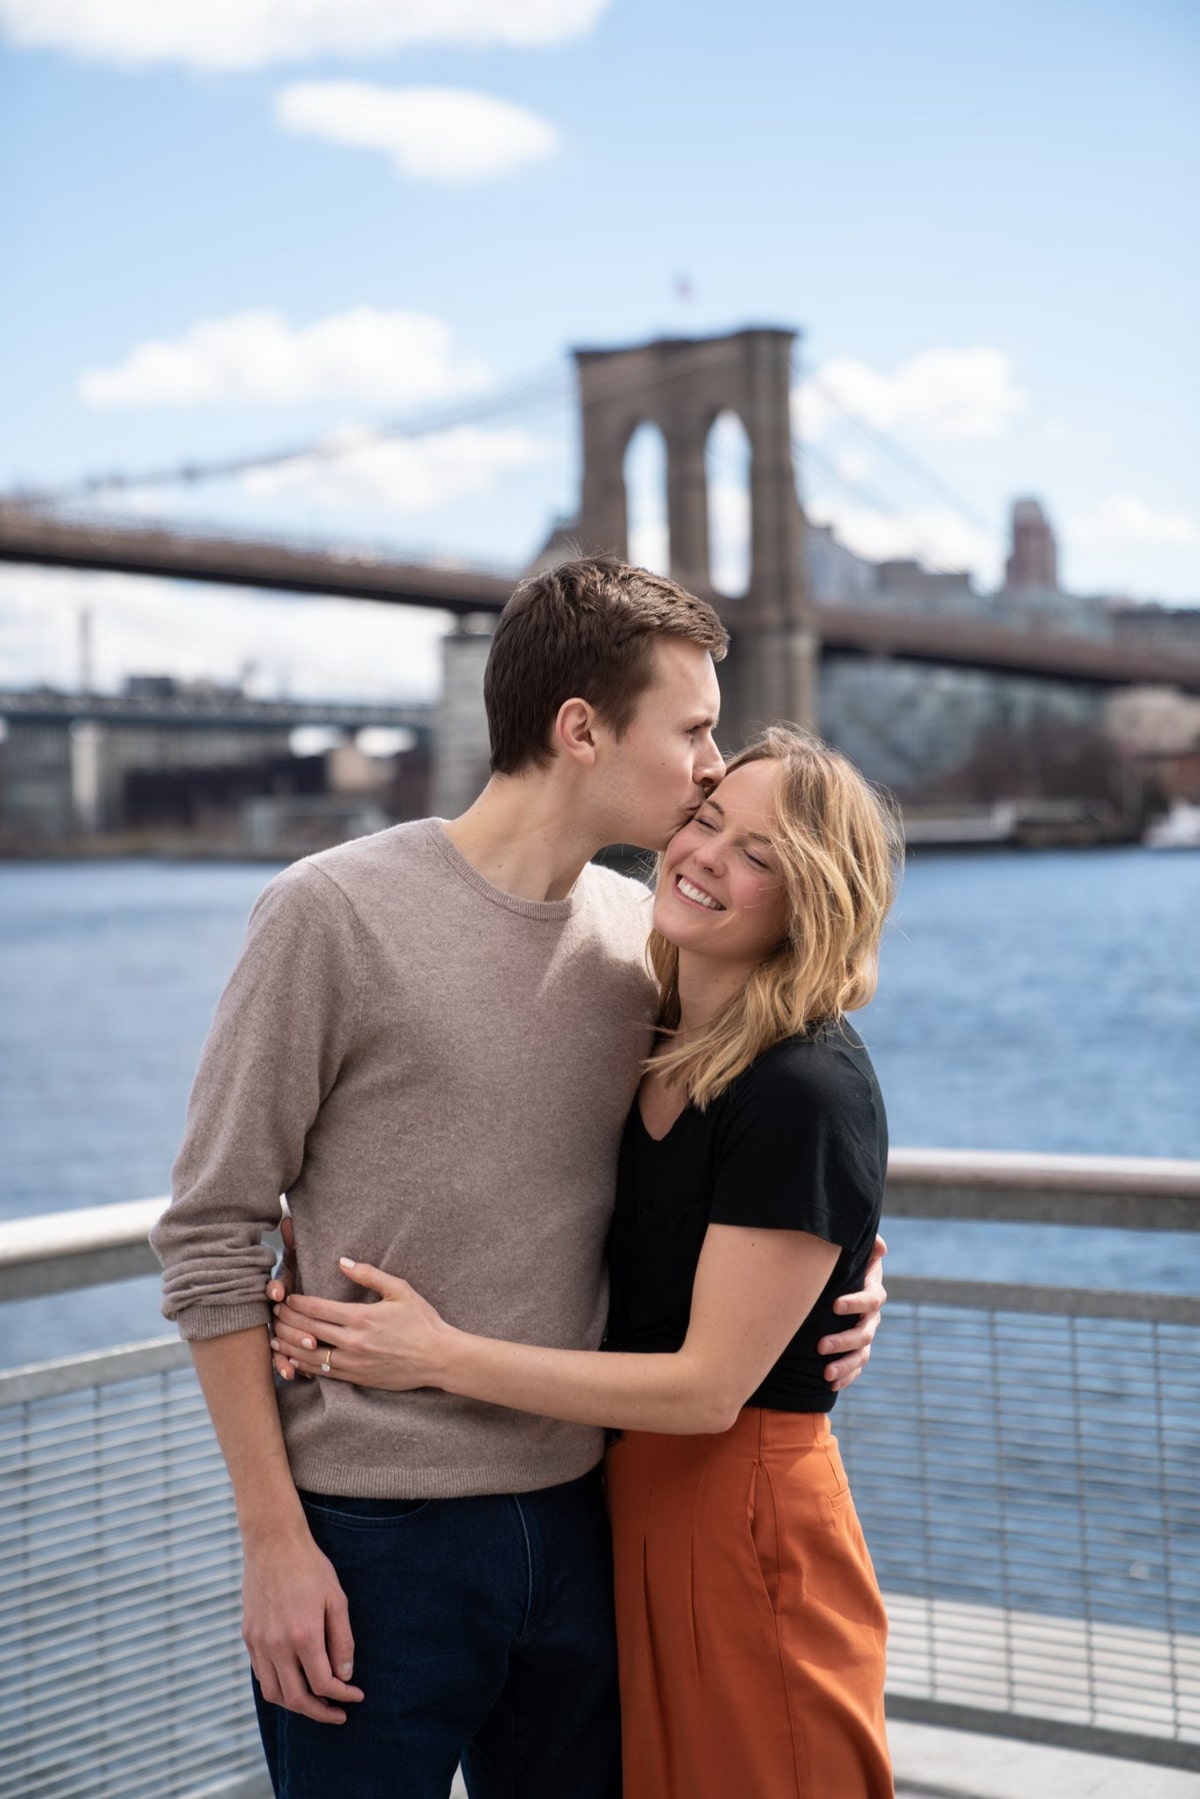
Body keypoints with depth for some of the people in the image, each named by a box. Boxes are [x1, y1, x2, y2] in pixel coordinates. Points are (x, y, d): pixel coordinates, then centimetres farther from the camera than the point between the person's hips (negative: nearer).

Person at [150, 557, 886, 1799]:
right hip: (370, 1534, -5)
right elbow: (210, 1240, -9)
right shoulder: (332, 914, -11)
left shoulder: (643, 934, 4)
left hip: (576, 1521, 5)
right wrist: (272, 1539, -11)